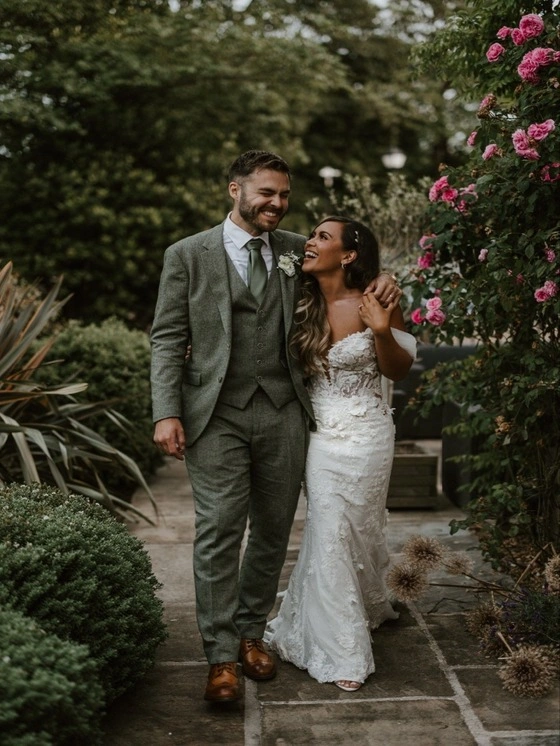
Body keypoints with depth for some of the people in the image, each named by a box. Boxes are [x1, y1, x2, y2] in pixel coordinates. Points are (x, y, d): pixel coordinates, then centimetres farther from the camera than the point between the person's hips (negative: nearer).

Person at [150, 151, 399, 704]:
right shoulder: (187, 255, 3)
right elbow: (167, 340, 1)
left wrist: (380, 283, 2)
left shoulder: (296, 251, 11)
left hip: (283, 414, 3)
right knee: (219, 532, -6)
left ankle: (250, 631, 28)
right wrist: (167, 412, -10)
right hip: (216, 415, -3)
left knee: (273, 531, 10)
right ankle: (221, 656, 5)